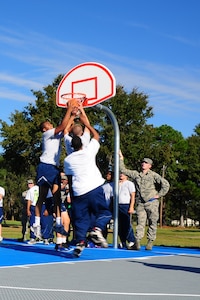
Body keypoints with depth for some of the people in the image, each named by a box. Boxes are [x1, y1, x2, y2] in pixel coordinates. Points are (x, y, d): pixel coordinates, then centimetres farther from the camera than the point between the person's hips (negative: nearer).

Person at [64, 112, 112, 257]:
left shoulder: (68, 160, 11)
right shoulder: (88, 151, 3)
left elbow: (69, 179, 15)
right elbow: (96, 135, 17)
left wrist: (71, 194, 23)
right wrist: (86, 123, 25)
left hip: (78, 192, 3)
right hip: (94, 189, -2)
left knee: (81, 219, 9)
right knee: (104, 212, 6)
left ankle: (80, 242, -3)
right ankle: (97, 229, -19)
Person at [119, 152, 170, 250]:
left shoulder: (153, 175, 0)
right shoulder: (135, 174, 13)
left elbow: (165, 184, -5)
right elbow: (123, 170, 19)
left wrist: (159, 195, -6)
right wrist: (121, 158, 16)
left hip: (152, 203, -3)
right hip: (140, 203, 3)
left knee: (152, 223, 1)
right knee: (140, 222, -5)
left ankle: (150, 242, 7)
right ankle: (137, 242, -11)